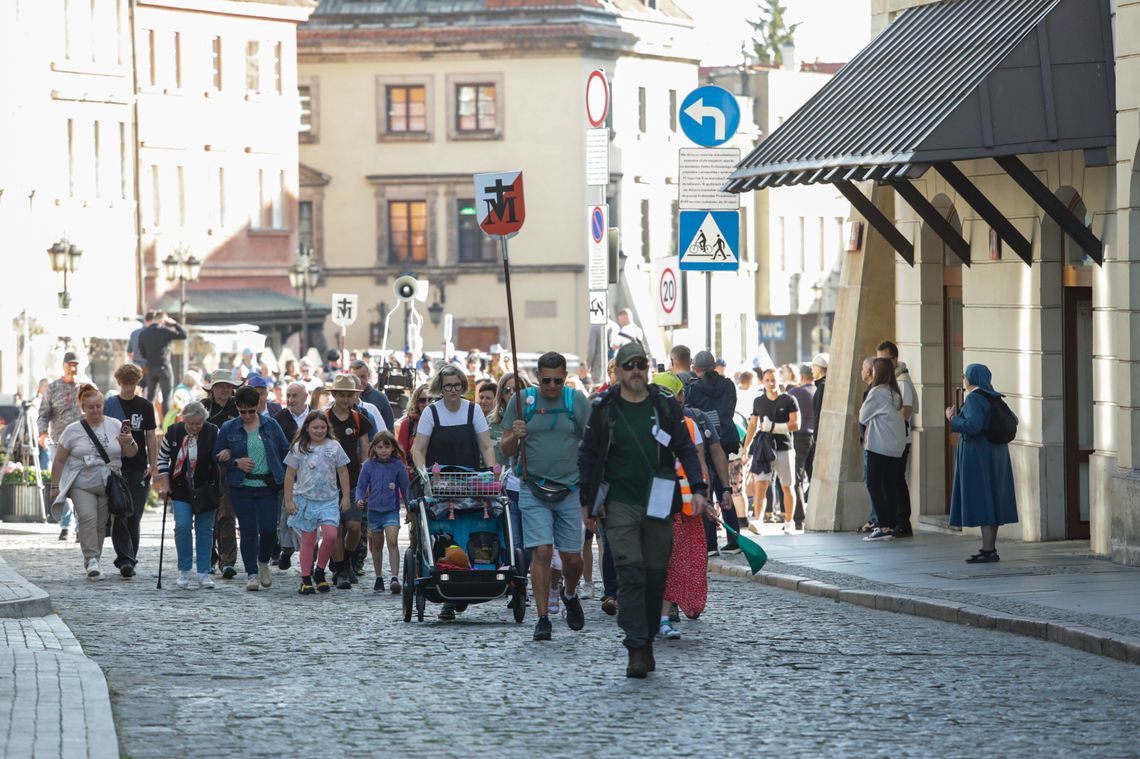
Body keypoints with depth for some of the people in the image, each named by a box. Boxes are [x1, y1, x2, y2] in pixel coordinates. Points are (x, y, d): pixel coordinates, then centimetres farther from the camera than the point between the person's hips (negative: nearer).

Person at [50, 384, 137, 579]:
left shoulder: (114, 425, 5)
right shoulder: (73, 430, 1)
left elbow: (132, 453, 7)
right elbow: (59, 460, 5)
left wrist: (129, 442, -15)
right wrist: (55, 486, 2)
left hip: (108, 486, 2)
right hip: (82, 485, -2)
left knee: (101, 524, 3)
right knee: (87, 518, -21)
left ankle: (91, 562, 15)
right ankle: (91, 559, -23)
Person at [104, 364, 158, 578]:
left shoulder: (145, 406, 7)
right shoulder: (109, 405, 4)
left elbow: (151, 437, 8)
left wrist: (153, 465, 1)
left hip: (139, 470, 1)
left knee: (134, 518, 1)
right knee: (119, 516, -8)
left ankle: (129, 560, 12)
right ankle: (125, 559, -12)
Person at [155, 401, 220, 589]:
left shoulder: (213, 433, -8)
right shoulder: (173, 433, -3)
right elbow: (162, 457, 6)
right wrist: (164, 484, 1)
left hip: (206, 490, 0)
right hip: (181, 491, 1)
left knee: (205, 530, 2)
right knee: (182, 526, -9)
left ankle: (203, 573, 9)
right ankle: (184, 572, 1)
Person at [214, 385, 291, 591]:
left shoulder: (270, 425, 5)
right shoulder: (228, 428, 3)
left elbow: (285, 450, 10)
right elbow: (217, 456, 7)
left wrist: (281, 474, 2)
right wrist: (236, 462, -10)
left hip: (268, 487, 0)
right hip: (242, 487, 0)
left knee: (269, 529, -6)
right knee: (248, 531, -2)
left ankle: (263, 563, 21)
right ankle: (251, 574, 3)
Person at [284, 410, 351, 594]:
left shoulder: (334, 446, 4)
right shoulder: (299, 448, 2)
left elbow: (342, 472, 10)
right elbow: (290, 475, 4)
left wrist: (346, 497, 7)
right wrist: (289, 500, -1)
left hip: (329, 499, 1)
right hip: (305, 498, -1)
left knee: (331, 534, -14)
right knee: (308, 539, 0)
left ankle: (320, 571, 5)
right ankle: (306, 579, 5)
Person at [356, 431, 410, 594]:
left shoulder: (398, 465, -3)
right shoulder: (369, 466, 0)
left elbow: (405, 488, 4)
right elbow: (361, 486, 5)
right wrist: (360, 499, -15)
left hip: (391, 511, -2)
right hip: (374, 510, 2)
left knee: (392, 542, -18)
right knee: (377, 545, 14)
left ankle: (395, 577, -23)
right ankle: (378, 578, 28)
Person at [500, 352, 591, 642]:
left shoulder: (577, 401, 2)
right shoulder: (522, 401, 2)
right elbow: (505, 450, 6)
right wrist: (514, 436, -16)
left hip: (570, 490, 1)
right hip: (534, 490, -1)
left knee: (572, 558, 5)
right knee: (541, 553, -11)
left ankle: (570, 595, 37)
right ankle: (542, 619, -4)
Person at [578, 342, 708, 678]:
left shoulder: (665, 406, 5)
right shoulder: (604, 408, 2)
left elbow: (686, 449, 6)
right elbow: (588, 455, 8)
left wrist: (698, 489, -6)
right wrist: (587, 500, 6)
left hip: (658, 505, 2)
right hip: (620, 503, -2)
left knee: (655, 578, 5)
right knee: (631, 575, -12)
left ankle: (647, 641, 19)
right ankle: (636, 650, -14)